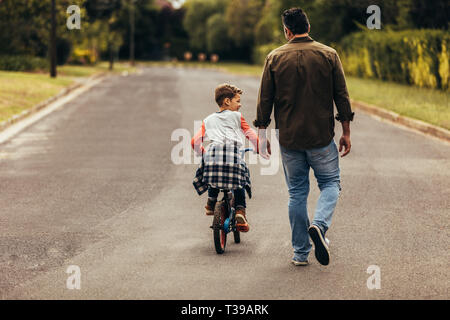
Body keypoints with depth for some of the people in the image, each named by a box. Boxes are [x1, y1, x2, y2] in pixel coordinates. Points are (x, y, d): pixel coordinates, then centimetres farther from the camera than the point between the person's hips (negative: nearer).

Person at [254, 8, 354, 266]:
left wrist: (262, 133, 9)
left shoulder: (274, 58, 0)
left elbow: (265, 99, 0)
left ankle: (301, 252, 11)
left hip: (289, 138, 1)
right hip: (321, 137, -1)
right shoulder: (329, 55, -1)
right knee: (330, 184, 13)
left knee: (297, 192, 10)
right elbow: (342, 96, -1)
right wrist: (346, 133, 5)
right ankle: (320, 224, -16)